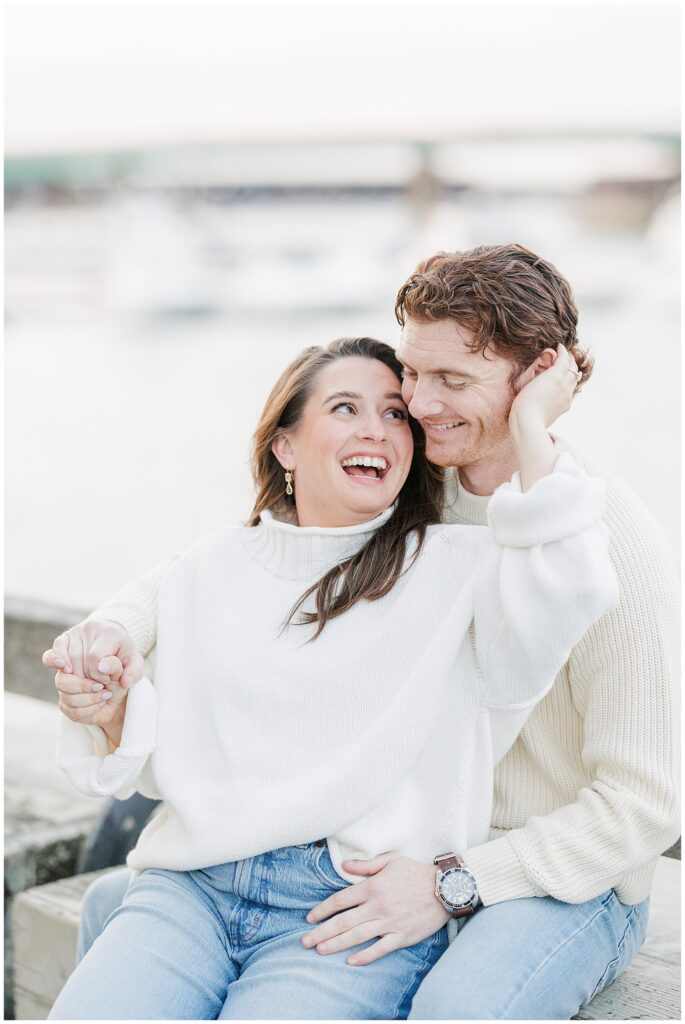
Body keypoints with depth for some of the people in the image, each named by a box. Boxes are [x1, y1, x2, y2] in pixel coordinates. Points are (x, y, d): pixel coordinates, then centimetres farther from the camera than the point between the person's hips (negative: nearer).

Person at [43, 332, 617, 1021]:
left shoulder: (458, 569, 5)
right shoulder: (210, 569, 15)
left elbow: (567, 597, -18)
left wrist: (530, 423, -11)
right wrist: (113, 716, -2)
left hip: (361, 913, -3)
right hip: (194, 885, 3)